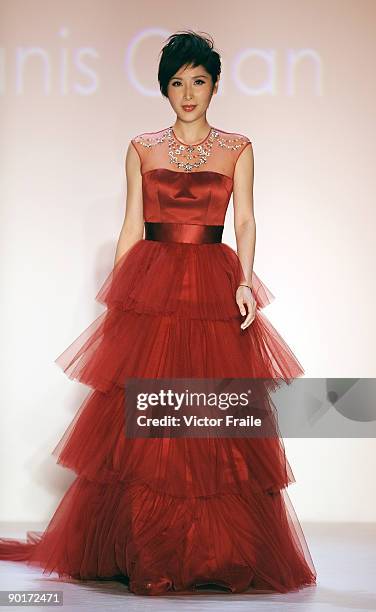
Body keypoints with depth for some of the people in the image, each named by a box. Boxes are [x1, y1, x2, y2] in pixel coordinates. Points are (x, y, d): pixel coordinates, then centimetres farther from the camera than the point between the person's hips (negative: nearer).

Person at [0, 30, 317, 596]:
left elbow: (246, 220, 1)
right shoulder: (142, 149, 10)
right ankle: (141, 552, 9)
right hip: (151, 289, 1)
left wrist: (245, 282, -15)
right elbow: (132, 226, 9)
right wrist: (117, 295, 4)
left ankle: (221, 555, 8)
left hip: (215, 291, 0)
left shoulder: (237, 149, 9)